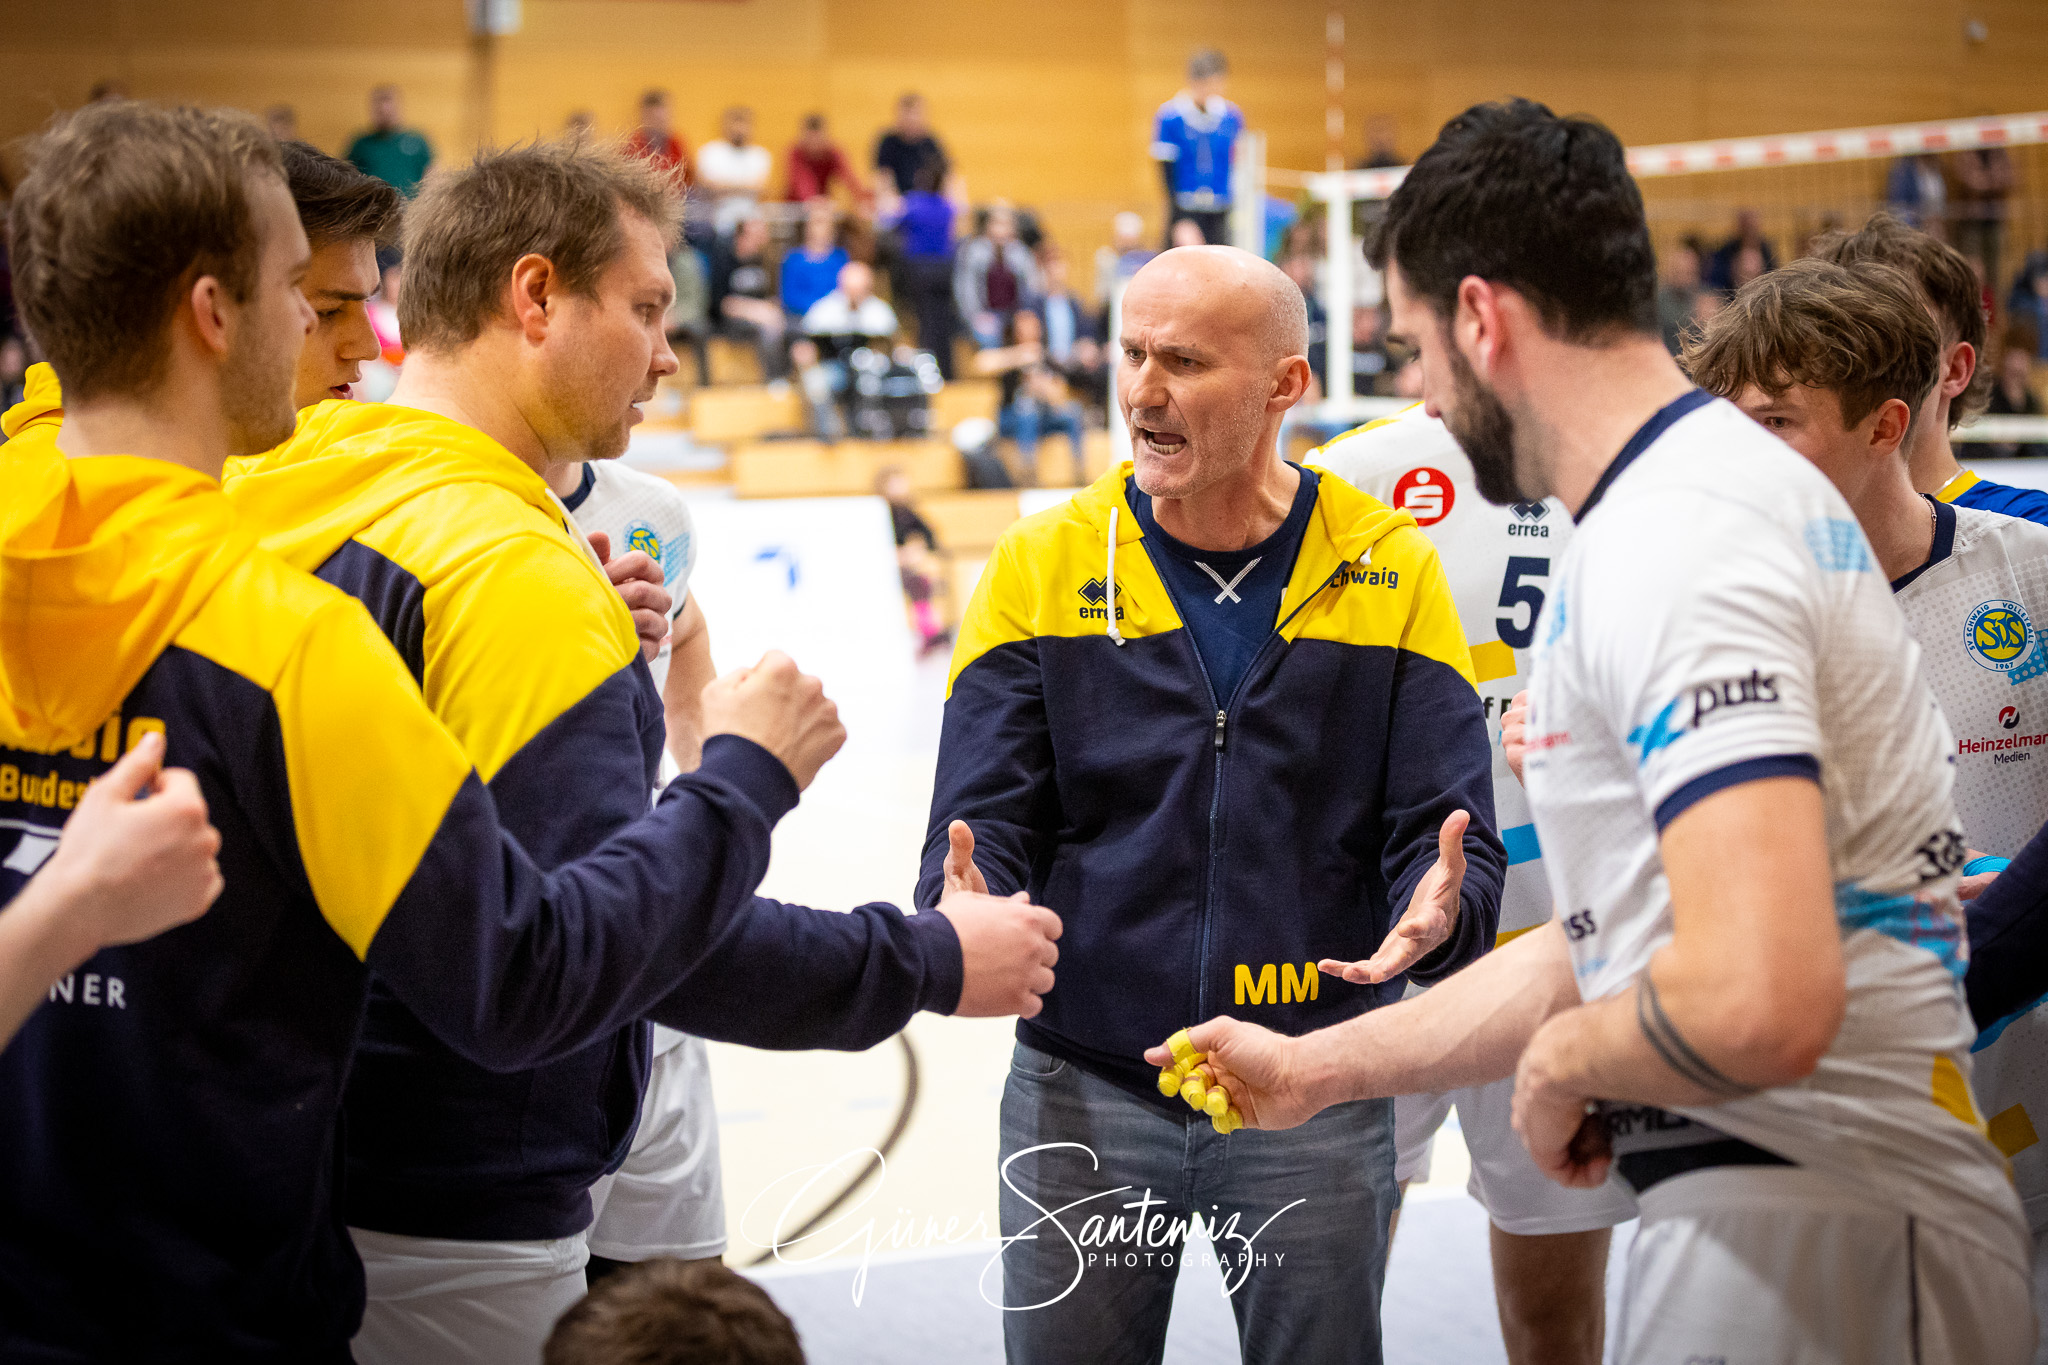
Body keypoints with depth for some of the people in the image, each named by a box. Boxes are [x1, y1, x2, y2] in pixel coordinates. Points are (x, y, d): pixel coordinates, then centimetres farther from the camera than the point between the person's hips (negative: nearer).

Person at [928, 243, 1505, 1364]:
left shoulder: (1390, 570, 0)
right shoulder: (1043, 567, 1)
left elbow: (1447, 831, -3)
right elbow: (986, 822, -3)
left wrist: (1438, 912, -25)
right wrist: (965, 905, -25)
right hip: (1084, 1095, 0)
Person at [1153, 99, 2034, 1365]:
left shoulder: (1676, 538, -19)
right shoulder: (1692, 494, 13)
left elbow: (1758, 1001, -31)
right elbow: (1611, 938, 19)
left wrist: (1562, 1060, -11)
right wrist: (1315, 1069, 24)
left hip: (1810, 1241, -9)